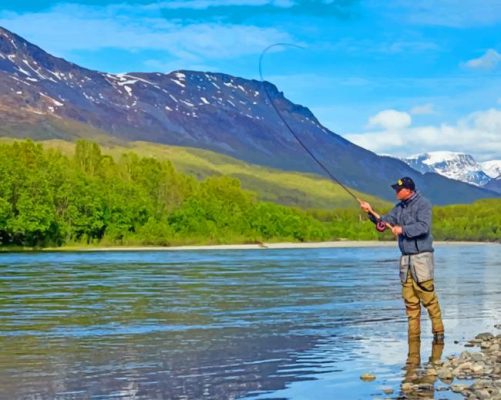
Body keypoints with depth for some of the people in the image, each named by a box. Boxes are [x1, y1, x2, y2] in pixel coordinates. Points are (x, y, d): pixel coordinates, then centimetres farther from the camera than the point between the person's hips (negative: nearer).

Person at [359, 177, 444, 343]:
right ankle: (413, 333, 10)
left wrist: (402, 229, -17)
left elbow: (423, 227, -20)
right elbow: (385, 221, 11)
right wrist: (371, 212, -2)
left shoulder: (423, 204, -7)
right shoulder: (400, 207, 16)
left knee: (428, 297, -9)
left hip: (421, 256, -7)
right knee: (410, 299, 6)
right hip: (406, 258, 7)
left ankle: (438, 331, -2)